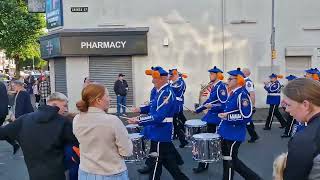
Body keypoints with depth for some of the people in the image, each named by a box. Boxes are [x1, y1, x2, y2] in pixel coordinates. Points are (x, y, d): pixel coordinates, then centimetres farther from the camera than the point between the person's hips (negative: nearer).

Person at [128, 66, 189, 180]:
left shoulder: (166, 93, -22)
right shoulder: (161, 91, 9)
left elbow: (158, 117, -29)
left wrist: (139, 120, -27)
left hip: (160, 135, -10)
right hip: (162, 133, 10)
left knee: (157, 162, 4)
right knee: (168, 161, 19)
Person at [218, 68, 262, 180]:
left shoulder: (242, 95, -18)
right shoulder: (233, 94, 10)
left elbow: (246, 116, -24)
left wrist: (228, 116, -23)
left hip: (234, 134, -9)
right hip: (227, 133, 10)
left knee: (229, 160, 4)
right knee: (230, 159, 17)